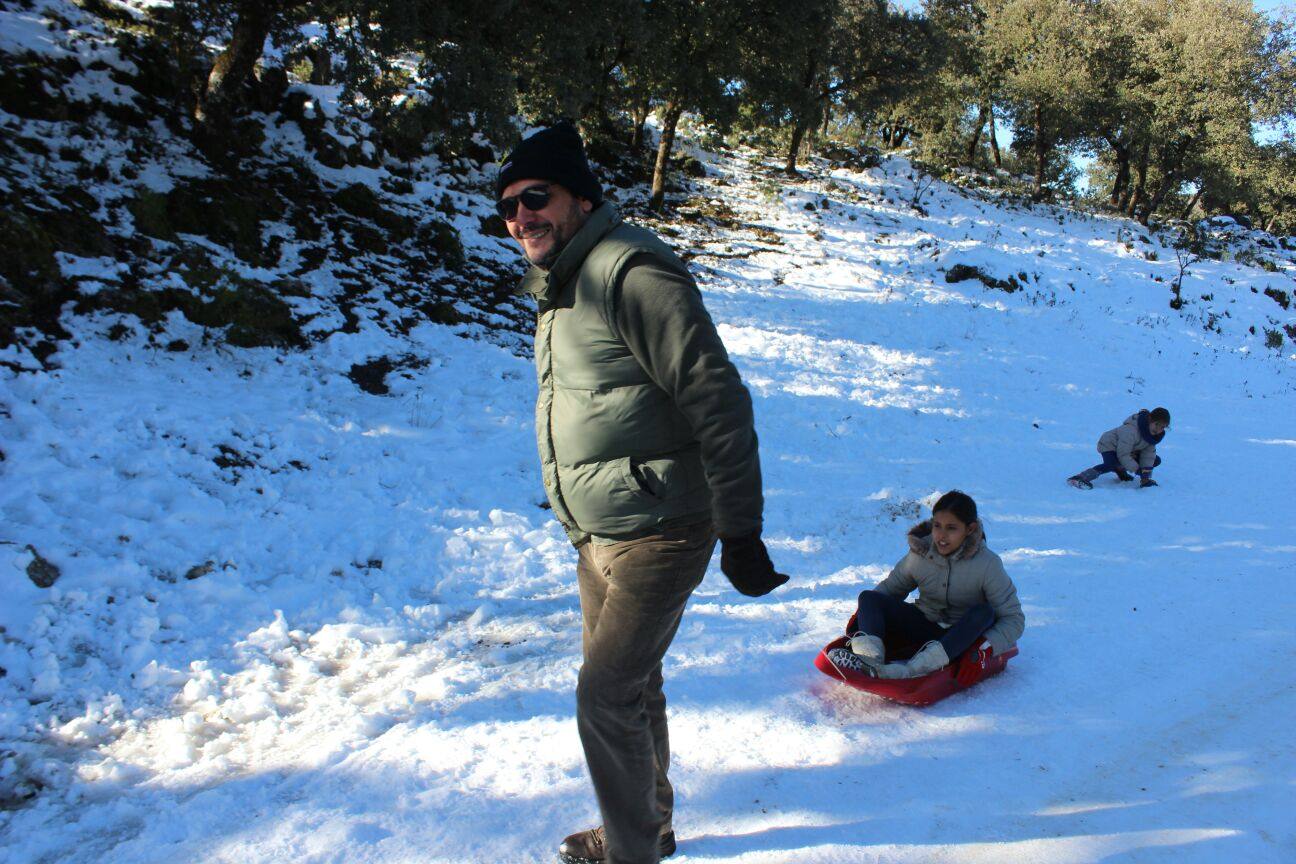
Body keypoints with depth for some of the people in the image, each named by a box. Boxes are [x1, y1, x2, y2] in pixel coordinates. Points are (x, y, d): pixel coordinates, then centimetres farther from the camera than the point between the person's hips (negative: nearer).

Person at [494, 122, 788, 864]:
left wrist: (740, 532, -22)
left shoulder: (634, 274, -19)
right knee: (632, 687, 21)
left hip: (657, 537, -9)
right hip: (598, 538, 9)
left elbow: (718, 403, -22)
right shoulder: (561, 288, 11)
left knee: (606, 699, -3)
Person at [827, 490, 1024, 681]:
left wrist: (984, 649, -31)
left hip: (962, 638, -3)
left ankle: (911, 670, -49)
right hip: (925, 627, 3)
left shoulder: (987, 564, -15)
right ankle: (870, 659, -45)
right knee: (868, 597, -14)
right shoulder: (920, 553, -5)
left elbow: (1013, 618, -15)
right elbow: (891, 586, 7)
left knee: (984, 612, -35)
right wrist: (864, 614, -11)